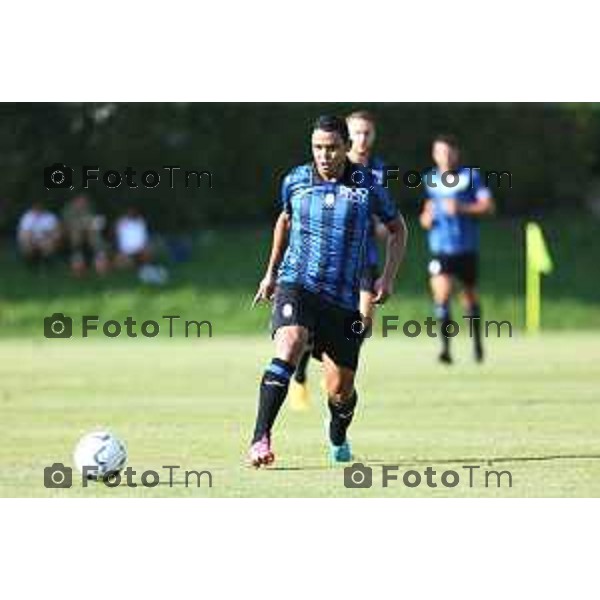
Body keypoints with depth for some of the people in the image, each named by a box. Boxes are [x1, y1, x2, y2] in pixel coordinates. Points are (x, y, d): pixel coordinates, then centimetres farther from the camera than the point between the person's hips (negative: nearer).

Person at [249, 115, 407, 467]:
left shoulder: (366, 186, -1)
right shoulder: (295, 181, 3)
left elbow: (397, 228, 13)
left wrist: (388, 277, 2)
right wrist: (271, 272, 26)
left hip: (342, 299, 1)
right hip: (296, 285, -1)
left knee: (340, 390, 5)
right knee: (289, 346, -30)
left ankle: (338, 438, 40)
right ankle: (261, 439, -34)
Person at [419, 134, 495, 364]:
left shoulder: (470, 176, -3)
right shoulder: (430, 180, 9)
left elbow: (488, 206, -8)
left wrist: (462, 208, -21)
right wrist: (426, 217, 5)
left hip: (467, 248, -1)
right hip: (440, 248, 1)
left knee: (470, 296, 12)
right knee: (442, 294, -17)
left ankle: (477, 342, 34)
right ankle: (445, 347, -17)